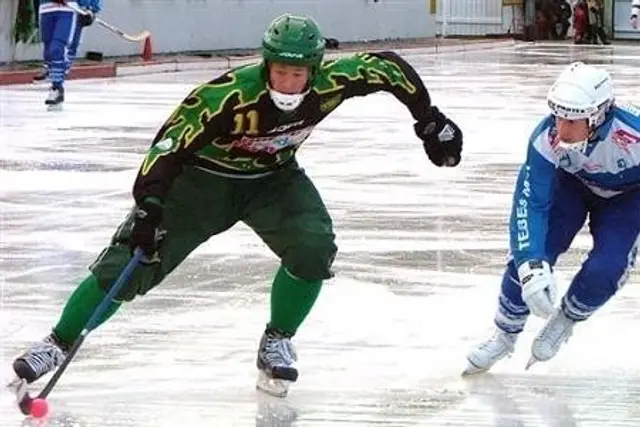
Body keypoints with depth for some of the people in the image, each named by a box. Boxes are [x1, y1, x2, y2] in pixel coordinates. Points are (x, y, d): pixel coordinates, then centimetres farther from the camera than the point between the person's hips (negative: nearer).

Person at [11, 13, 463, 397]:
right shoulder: (229, 94, -36)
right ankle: (59, 343, 6)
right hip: (203, 176, -4)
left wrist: (431, 122, -3)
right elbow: (170, 144, -34)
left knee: (314, 249, -21)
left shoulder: (330, 81, -23)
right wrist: (148, 205, -42)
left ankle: (277, 342, 4)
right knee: (130, 264, -11)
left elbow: (387, 68, -7)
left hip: (272, 178, 4)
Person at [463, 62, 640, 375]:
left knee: (605, 270, -20)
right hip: (573, 182, 2)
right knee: (528, 254, -10)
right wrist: (532, 265, -40)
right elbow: (530, 202, -30)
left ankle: (565, 320, 12)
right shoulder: (547, 137, -34)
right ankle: (505, 334, 14)